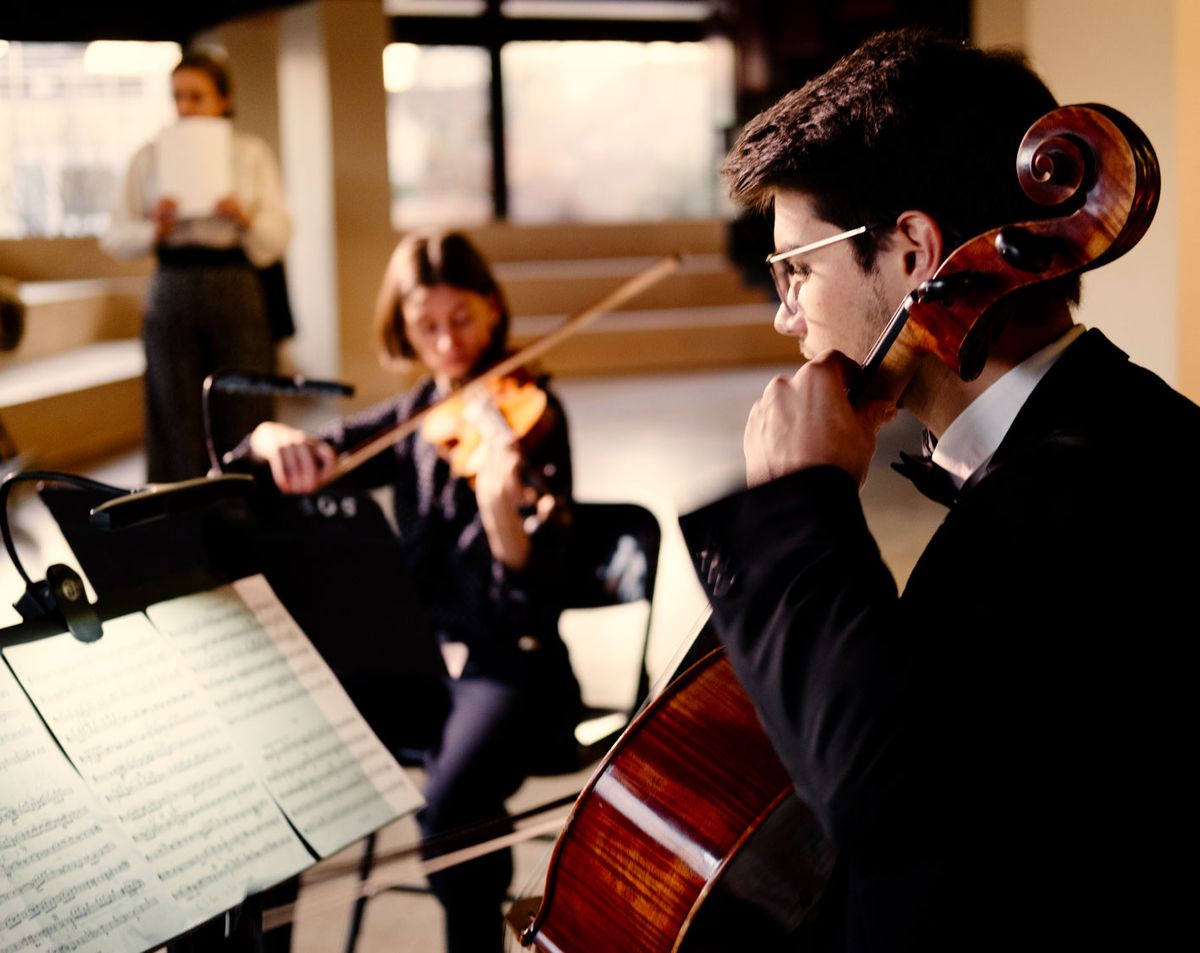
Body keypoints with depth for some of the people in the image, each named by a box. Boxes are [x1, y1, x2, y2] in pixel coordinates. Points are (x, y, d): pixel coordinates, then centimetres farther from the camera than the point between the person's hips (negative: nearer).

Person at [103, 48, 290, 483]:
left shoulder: (253, 153, 9)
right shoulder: (150, 156, 9)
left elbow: (277, 239, 5)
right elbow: (114, 237, 6)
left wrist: (244, 217, -15)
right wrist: (155, 230, -14)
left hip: (235, 289, 0)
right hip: (173, 293, 0)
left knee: (244, 417, -4)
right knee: (178, 420, 0)